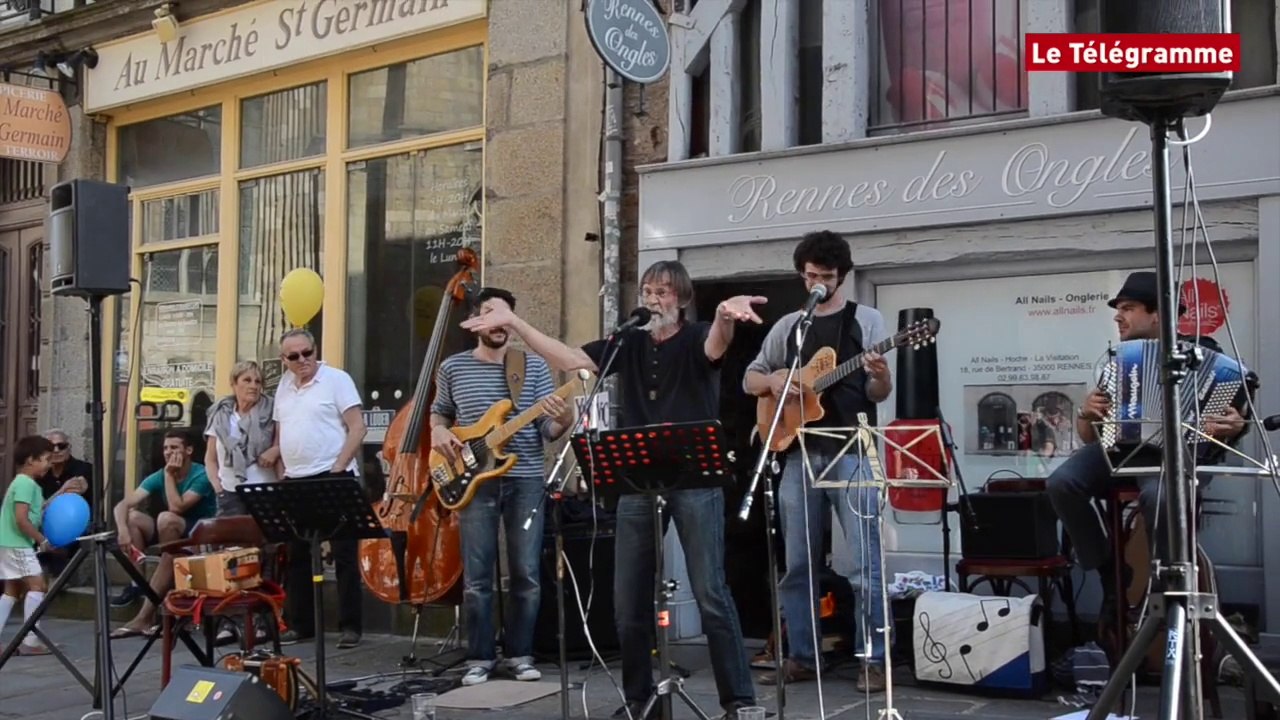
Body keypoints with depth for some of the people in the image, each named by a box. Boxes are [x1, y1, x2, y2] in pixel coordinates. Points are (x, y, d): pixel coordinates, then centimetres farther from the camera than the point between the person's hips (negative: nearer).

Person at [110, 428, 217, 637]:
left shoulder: (201, 476, -17)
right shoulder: (158, 477, -2)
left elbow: (176, 508, -29)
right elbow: (122, 505, -13)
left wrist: (169, 475, -21)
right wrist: (123, 529, -33)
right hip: (169, 535, 6)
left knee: (166, 518, -34)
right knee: (132, 516, -16)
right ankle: (137, 583, -19)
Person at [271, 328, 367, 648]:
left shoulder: (336, 379, -6)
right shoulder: (284, 386, 14)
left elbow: (357, 428, -11)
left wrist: (338, 468, -17)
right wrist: (284, 471, 12)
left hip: (333, 479, -7)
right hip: (295, 483, 7)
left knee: (344, 556, -2)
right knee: (297, 557, 11)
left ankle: (350, 626, 2)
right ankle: (300, 624, 20)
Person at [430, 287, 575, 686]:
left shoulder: (535, 366, 3)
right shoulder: (453, 367, 5)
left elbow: (548, 429, 0)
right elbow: (438, 412, 19)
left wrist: (562, 422, -22)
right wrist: (439, 433, -2)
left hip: (525, 481, 0)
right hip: (474, 481, 0)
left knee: (526, 574, 2)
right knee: (476, 577, 1)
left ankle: (519, 655, 15)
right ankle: (479, 658, 12)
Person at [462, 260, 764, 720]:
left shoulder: (696, 338, -2)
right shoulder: (629, 343, 11)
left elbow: (717, 345, -26)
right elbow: (568, 360, 6)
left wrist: (726, 317, -50)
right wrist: (514, 323, -2)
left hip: (695, 480, -5)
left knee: (711, 594, -7)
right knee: (628, 599, 7)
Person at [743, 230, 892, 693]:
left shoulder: (866, 320, 4)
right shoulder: (788, 326, 14)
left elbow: (878, 395, -1)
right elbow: (749, 380, 18)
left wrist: (881, 378, -24)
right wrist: (773, 380, -4)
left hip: (850, 453, -4)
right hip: (799, 455, 4)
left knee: (865, 564, -7)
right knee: (797, 563, 8)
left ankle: (875, 661, -1)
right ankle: (802, 658, 17)